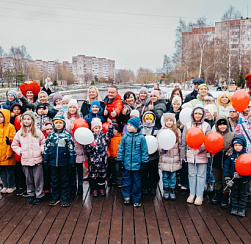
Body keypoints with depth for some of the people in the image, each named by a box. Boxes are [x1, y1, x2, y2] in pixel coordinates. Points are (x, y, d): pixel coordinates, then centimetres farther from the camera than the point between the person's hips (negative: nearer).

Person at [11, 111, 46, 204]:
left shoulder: (38, 131, -1)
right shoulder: (20, 133, 4)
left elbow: (43, 142, 7)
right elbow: (14, 145, 13)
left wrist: (41, 150, -5)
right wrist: (20, 151, 2)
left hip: (37, 159, -2)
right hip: (25, 160, 2)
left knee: (38, 178, 2)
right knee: (28, 179, 13)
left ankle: (39, 195, 14)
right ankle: (30, 194, 28)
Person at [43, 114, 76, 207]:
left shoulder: (67, 135, -4)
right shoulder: (50, 136, 4)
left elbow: (71, 149, -2)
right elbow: (46, 148, 10)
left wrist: (72, 161, -4)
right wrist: (45, 160, 7)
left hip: (64, 162, -3)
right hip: (53, 162, 3)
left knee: (64, 180, 7)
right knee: (54, 180, 11)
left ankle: (64, 198, 17)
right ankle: (55, 197, 24)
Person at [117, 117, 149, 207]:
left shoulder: (141, 138, -7)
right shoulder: (125, 137, -1)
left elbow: (144, 151, -1)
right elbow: (121, 149, 7)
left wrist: (144, 162, 0)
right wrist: (120, 160, 5)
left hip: (137, 165, -2)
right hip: (126, 165, 2)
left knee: (137, 183, 9)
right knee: (126, 182, 10)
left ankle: (136, 200, 22)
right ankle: (126, 197, 27)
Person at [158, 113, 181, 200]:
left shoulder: (177, 131, 5)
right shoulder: (161, 131, 1)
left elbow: (180, 144, 10)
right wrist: (161, 149, -16)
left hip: (174, 158, 1)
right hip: (164, 158, -1)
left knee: (173, 176, 8)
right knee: (165, 175, 8)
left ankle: (172, 190, 22)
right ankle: (165, 190, 23)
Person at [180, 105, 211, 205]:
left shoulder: (206, 126, 2)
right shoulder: (188, 125, 5)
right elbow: (184, 141, 8)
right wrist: (183, 155, 7)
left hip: (202, 154, -1)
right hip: (191, 154, 1)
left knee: (201, 175, 5)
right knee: (192, 174, 9)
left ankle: (199, 195, 15)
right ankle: (192, 194, 21)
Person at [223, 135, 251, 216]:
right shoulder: (231, 156, -3)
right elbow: (226, 166, -1)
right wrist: (227, 178, -6)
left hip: (244, 180, -1)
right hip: (233, 179, 1)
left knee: (243, 194, 13)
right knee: (234, 194, 14)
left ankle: (241, 209, 27)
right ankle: (234, 208, 29)